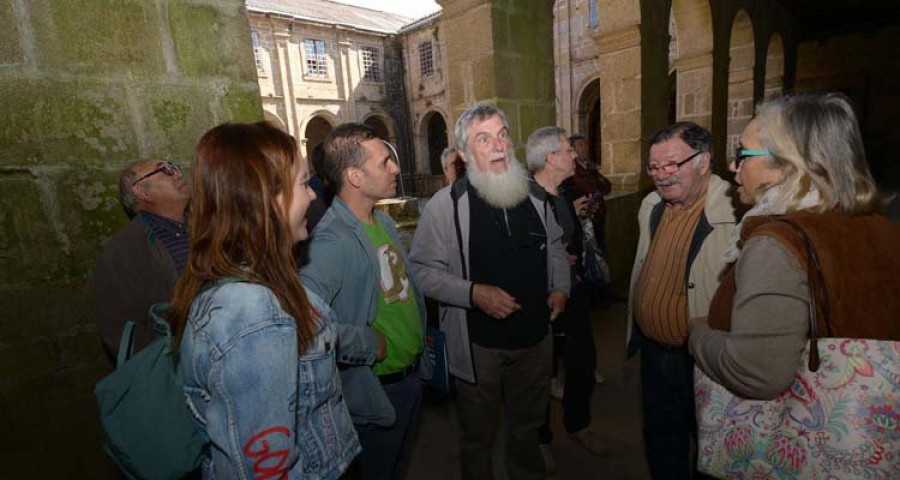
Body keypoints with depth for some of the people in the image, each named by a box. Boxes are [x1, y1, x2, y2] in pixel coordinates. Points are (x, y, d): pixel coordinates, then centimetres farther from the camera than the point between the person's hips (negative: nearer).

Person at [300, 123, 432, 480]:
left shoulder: (383, 220, 0)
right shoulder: (333, 240, -29)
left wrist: (420, 333, 8)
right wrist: (367, 343, -28)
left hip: (414, 373, 8)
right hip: (378, 388, -7)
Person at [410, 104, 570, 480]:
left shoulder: (533, 196, 0)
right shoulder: (446, 204, -14)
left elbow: (555, 246, 14)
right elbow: (421, 269, -13)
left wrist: (560, 287, -2)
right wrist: (473, 293, -23)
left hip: (535, 337, 4)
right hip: (478, 343, -4)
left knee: (528, 426, 26)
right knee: (478, 436, 18)